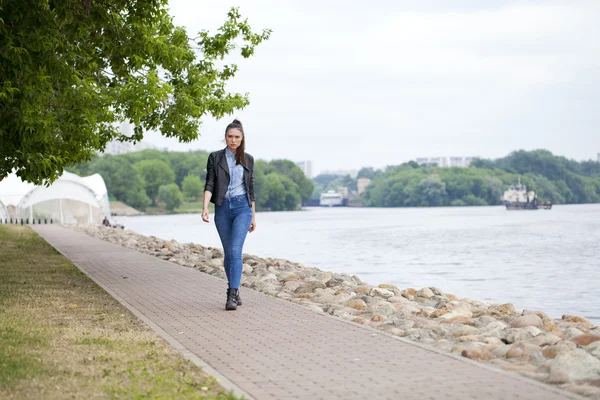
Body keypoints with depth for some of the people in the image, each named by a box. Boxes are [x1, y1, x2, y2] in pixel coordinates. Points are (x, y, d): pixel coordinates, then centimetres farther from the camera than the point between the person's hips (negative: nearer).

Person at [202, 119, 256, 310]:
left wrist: (253, 216, 13)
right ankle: (234, 290, 24)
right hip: (222, 208, 1)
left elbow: (250, 188, 12)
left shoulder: (248, 159, 8)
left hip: (242, 207, -1)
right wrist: (205, 207, -19)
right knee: (228, 252, 9)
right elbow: (209, 184, -3)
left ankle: (232, 295, -19)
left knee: (236, 250, -15)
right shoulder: (215, 157, 4)